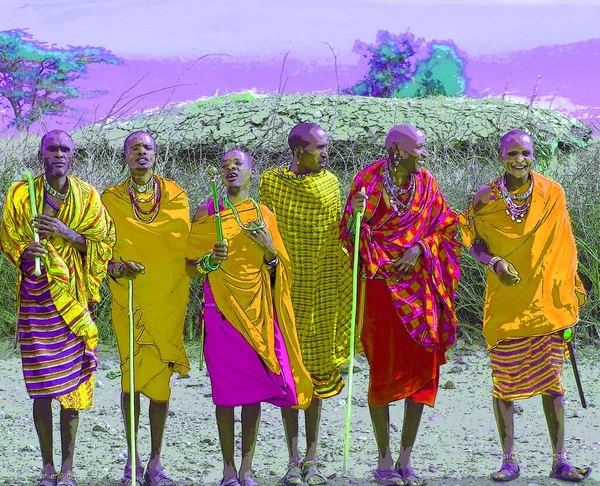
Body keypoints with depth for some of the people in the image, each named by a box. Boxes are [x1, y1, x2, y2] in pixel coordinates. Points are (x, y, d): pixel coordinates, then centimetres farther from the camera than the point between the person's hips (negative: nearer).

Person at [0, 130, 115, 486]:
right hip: (36, 295, 0)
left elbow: (102, 243, 4)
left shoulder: (87, 196, 4)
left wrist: (67, 233, -12)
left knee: (72, 377, -1)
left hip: (74, 294, 0)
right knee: (42, 383, -1)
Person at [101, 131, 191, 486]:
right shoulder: (111, 198, 8)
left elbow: (182, 245, 6)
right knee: (131, 376, -1)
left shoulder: (175, 195, 9)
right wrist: (115, 267, -14)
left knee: (161, 377, 0)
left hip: (167, 299, 0)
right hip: (128, 298, 0)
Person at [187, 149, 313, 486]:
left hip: (258, 311, 2)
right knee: (226, 390, -2)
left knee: (256, 390, 2)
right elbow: (192, 267, 3)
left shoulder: (264, 216, 9)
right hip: (222, 310, -2)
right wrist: (210, 260, -17)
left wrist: (270, 250, -7)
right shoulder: (207, 212, 3)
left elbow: (278, 270, 13)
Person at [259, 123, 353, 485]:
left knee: (319, 371, 7)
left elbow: (337, 237, 11)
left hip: (324, 289, 2)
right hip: (286, 289, -2)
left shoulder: (330, 182, 4)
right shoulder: (272, 182, -2)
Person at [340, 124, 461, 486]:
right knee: (384, 369, -2)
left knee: (422, 367, 2)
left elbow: (444, 228, 8)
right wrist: (356, 215, -26)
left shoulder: (426, 184, 7)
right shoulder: (369, 181, -5)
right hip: (381, 285, -4)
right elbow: (351, 236, -5)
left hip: (420, 288, 4)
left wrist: (419, 248, -9)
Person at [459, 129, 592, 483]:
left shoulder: (552, 194, 1)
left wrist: (572, 294, 8)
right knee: (504, 381, 3)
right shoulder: (487, 198, -3)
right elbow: (474, 243, 6)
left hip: (546, 303, 1)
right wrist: (494, 262, -14)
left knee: (552, 382, 3)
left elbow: (563, 248, 9)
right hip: (505, 304, -1)